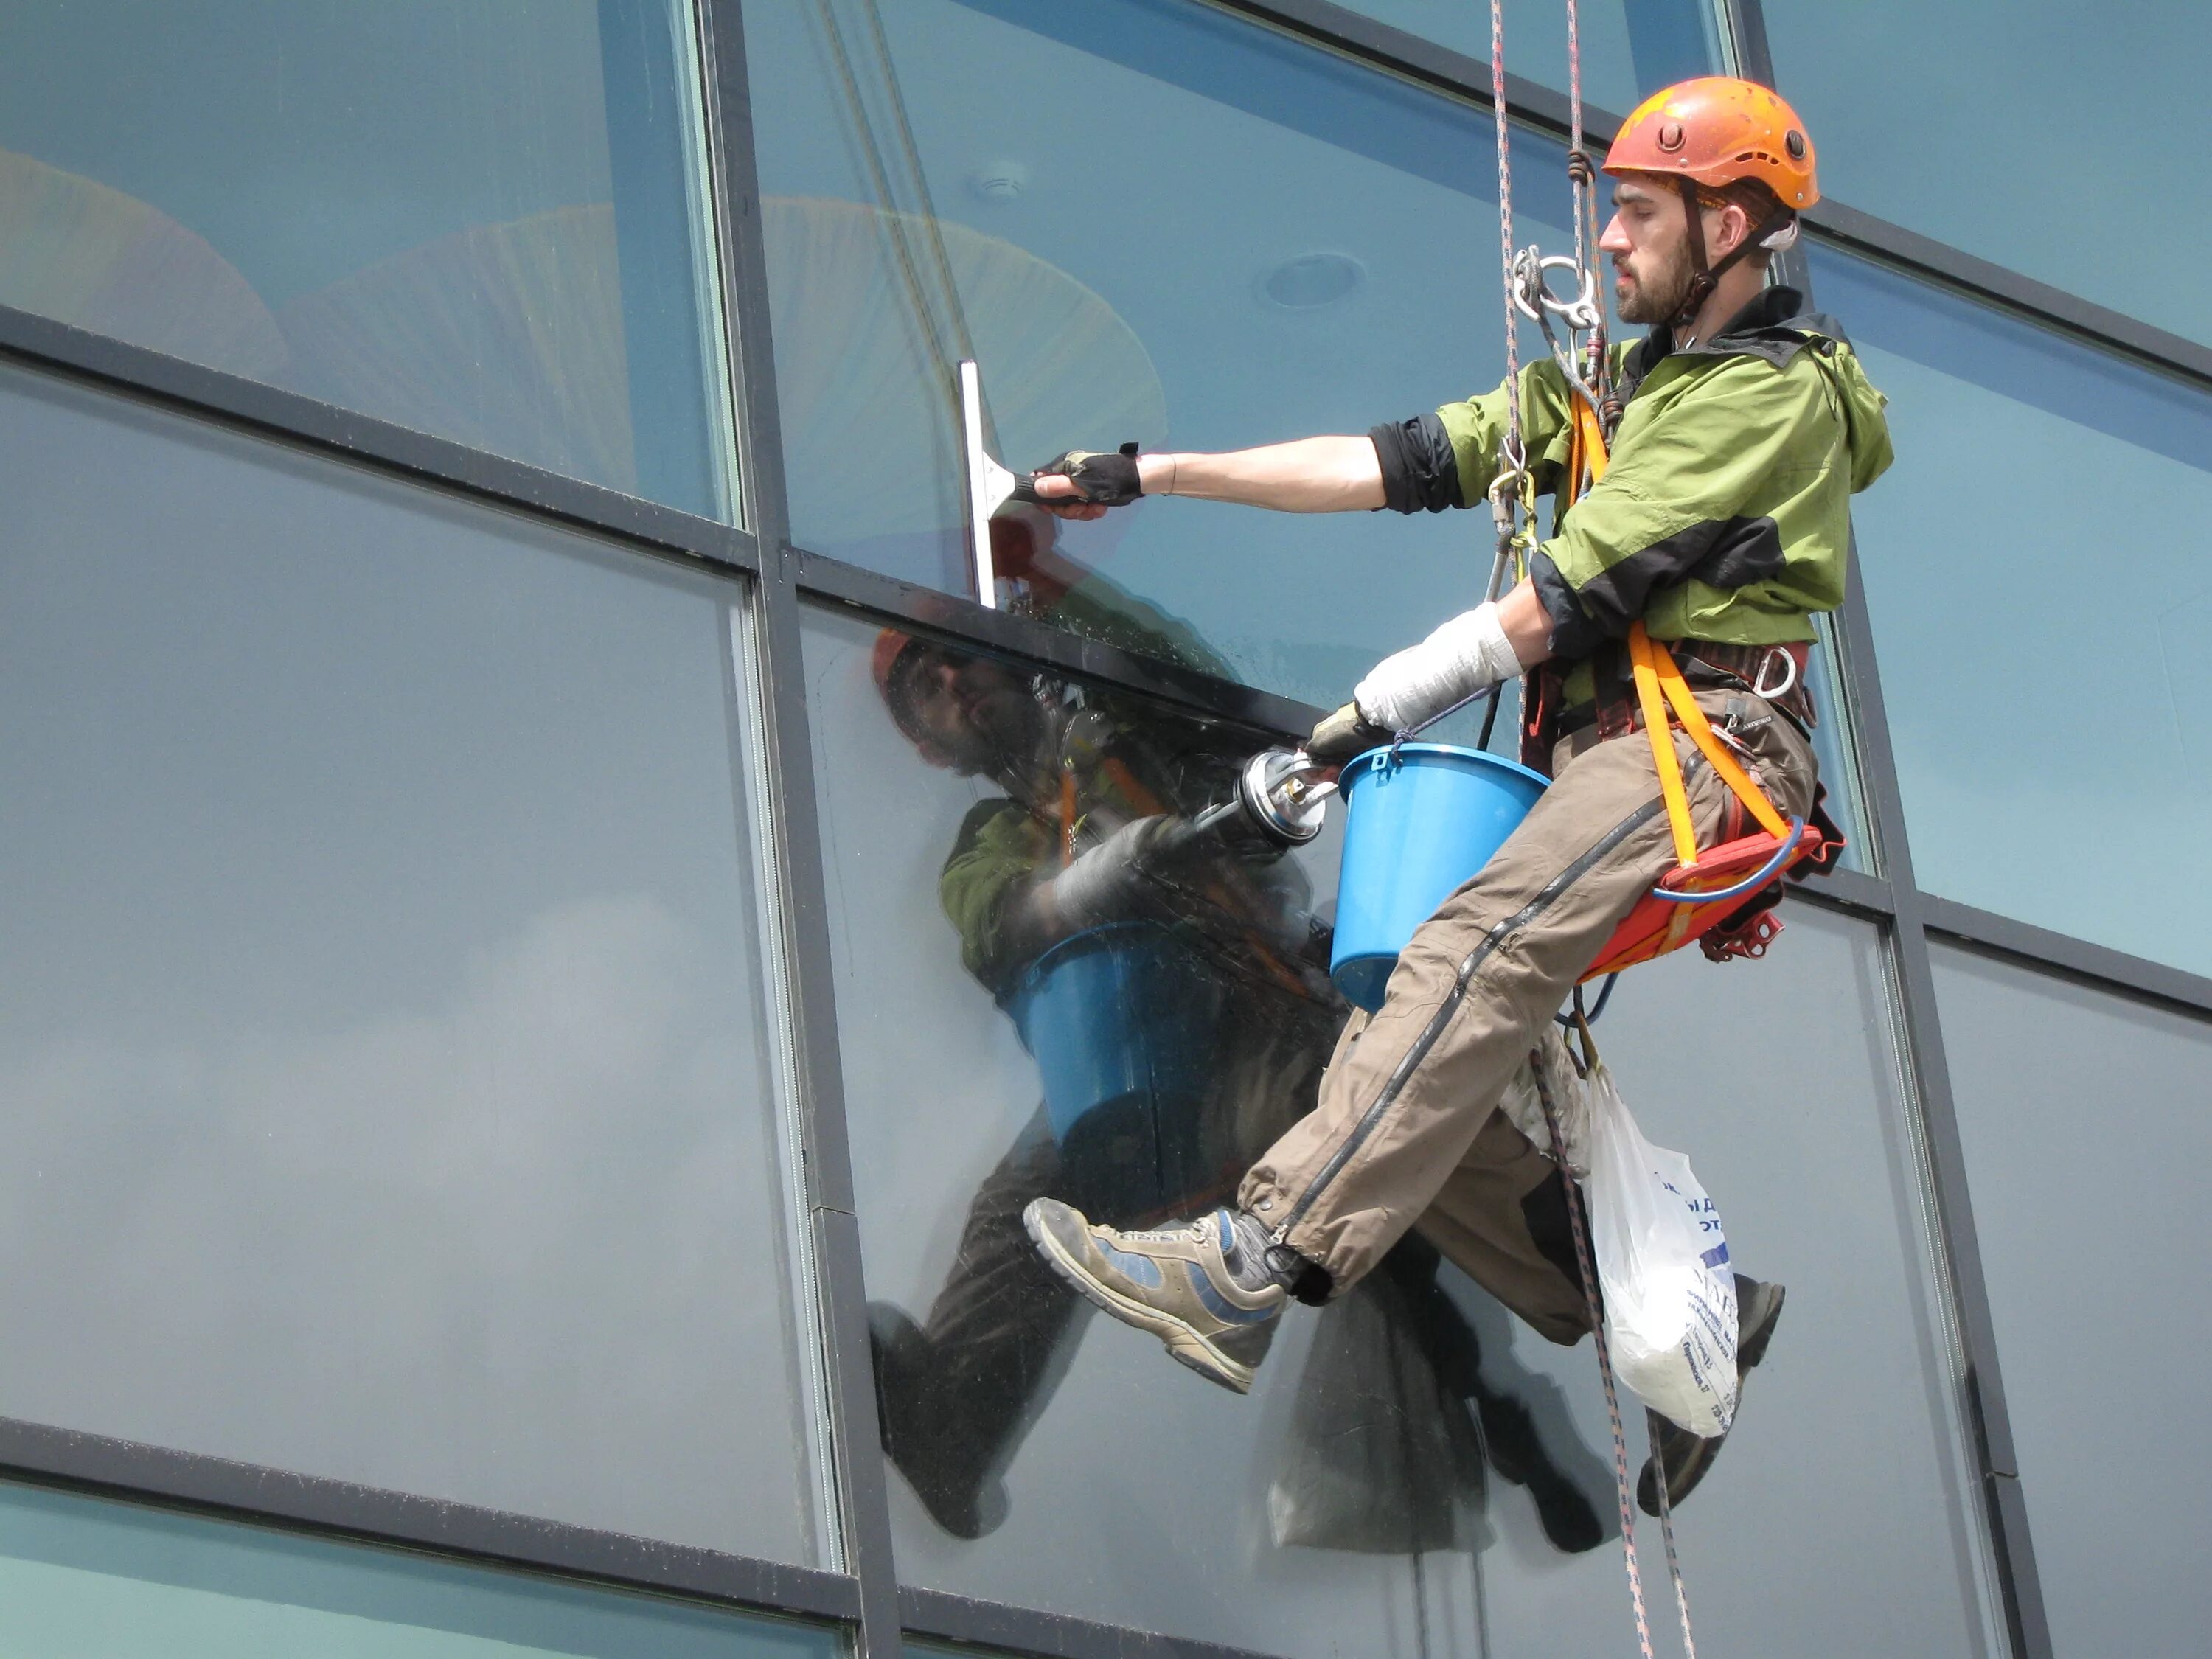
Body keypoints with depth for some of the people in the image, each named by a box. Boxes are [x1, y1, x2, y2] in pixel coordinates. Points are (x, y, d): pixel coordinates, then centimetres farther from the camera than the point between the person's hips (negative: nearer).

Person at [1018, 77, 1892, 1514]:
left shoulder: (1776, 395, -4)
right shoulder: (1620, 383, 26)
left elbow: (1576, 593, -11)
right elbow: (1412, 461, 18)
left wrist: (1386, 705, -8)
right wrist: (1153, 475, 11)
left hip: (1706, 738, -9)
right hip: (1591, 757, 9)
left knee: (1478, 956, -34)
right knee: (1391, 1073, -5)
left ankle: (1257, 1269, -48)